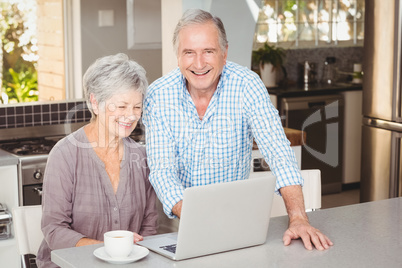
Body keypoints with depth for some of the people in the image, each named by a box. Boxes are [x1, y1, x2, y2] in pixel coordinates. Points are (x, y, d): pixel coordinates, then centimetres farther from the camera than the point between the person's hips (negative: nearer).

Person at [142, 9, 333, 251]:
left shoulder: (246, 85, -12)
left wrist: (298, 218, -33)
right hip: (176, 221, 0)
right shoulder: (159, 95, -10)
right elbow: (163, 170, -15)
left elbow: (278, 152, -19)